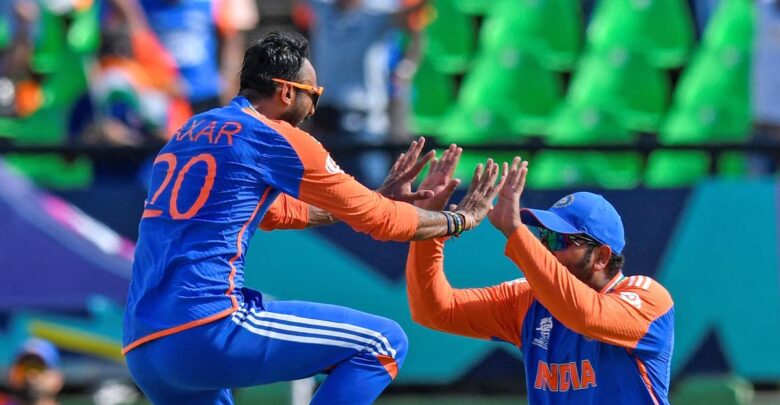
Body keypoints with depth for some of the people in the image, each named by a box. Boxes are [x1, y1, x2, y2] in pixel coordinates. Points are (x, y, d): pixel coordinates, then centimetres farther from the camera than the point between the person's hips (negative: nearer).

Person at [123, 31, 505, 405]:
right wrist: (462, 217, 23)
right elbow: (379, 220, 7)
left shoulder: (187, 134, 23)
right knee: (382, 343, 0)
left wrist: (378, 197, 44)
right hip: (206, 332, -8)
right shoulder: (275, 137, 0)